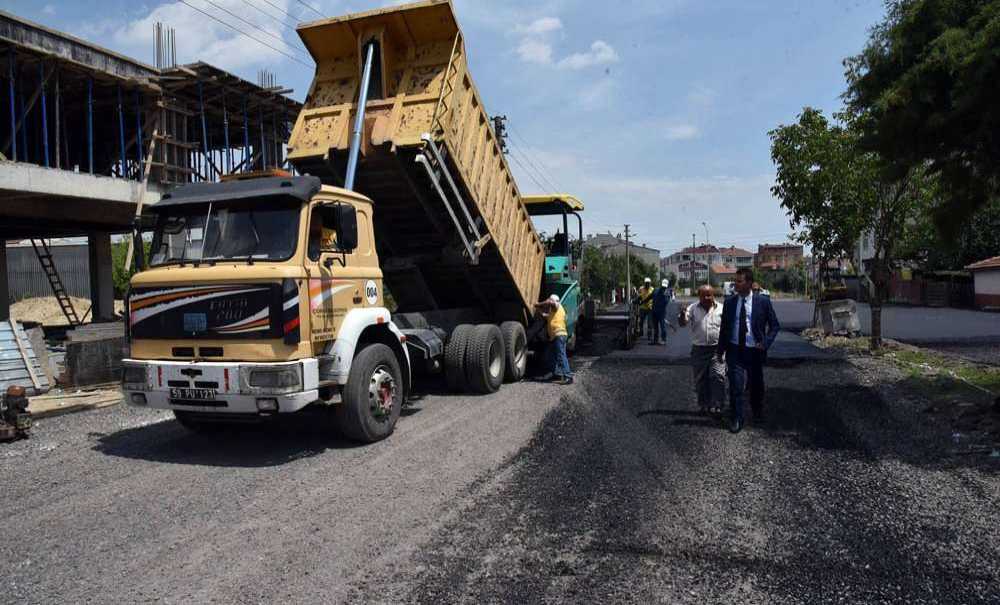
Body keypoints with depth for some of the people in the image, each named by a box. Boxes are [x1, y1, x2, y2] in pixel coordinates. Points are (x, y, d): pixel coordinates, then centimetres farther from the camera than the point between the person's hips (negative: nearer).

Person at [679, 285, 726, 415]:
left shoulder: (721, 309, 3)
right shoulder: (693, 308, 3)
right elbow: (683, 323, -7)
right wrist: (682, 315, -28)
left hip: (717, 349, -1)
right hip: (698, 349, 1)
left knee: (718, 377, -10)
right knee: (700, 379, 7)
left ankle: (716, 405, -5)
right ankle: (703, 405, 18)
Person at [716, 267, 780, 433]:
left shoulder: (763, 301, -4)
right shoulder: (729, 302, 1)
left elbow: (775, 325, 3)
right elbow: (724, 327, 9)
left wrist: (765, 343, -10)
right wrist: (720, 350, 8)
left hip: (754, 351, 0)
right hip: (735, 350, 0)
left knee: (756, 385, 15)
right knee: (736, 386, -8)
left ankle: (758, 414, 39)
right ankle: (736, 420, 3)